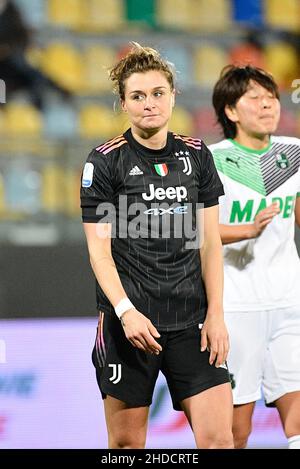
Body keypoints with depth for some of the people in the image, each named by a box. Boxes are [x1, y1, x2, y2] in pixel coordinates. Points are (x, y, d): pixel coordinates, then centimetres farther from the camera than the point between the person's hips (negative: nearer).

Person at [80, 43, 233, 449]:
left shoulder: (197, 155, 9)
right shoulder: (105, 161, -2)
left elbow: (209, 242, 10)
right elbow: (99, 249, -5)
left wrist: (215, 313, 1)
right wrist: (125, 311, -18)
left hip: (191, 321, 3)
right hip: (128, 322, -3)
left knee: (219, 438, -7)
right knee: (126, 443, 2)